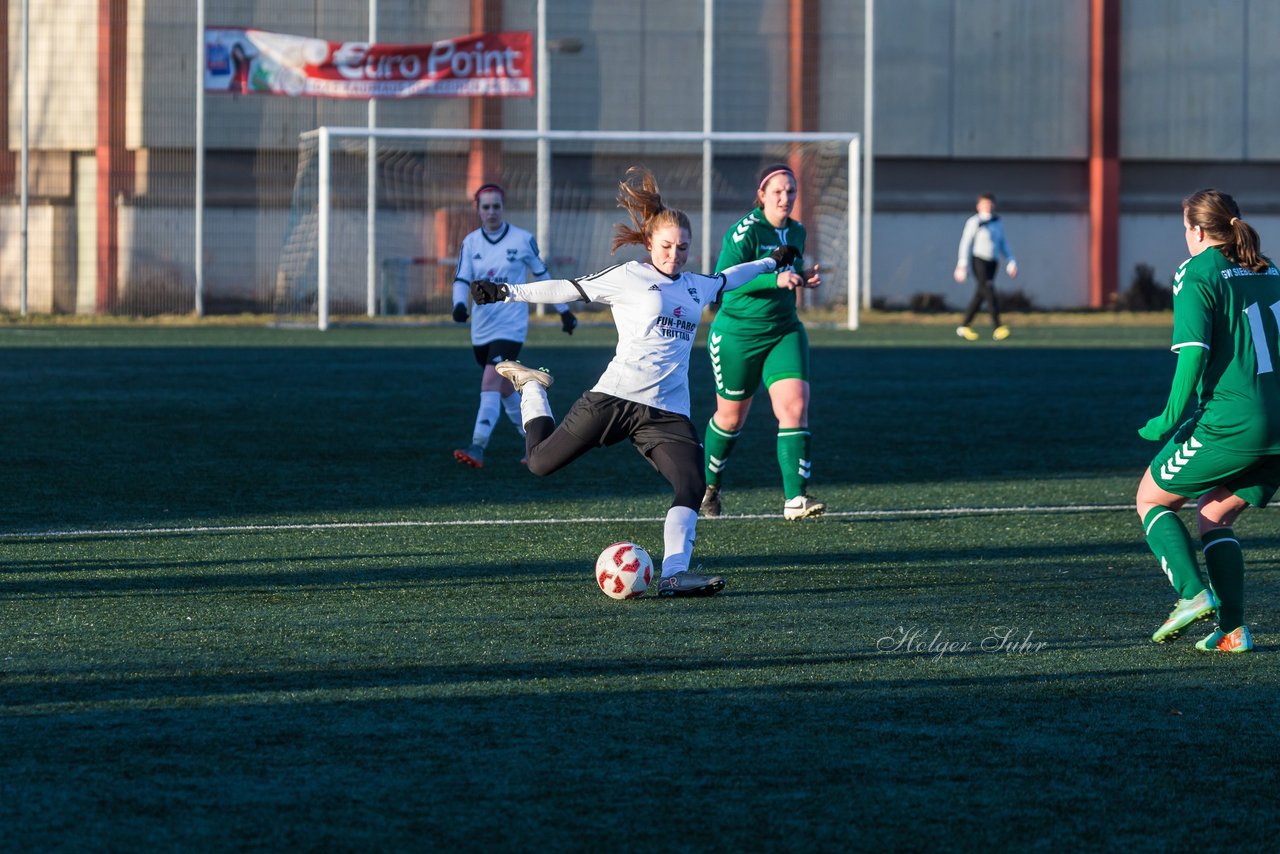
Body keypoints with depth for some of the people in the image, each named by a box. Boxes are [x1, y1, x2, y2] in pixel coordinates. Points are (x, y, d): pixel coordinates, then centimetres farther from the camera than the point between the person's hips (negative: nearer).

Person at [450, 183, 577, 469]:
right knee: (505, 388, 15)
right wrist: (459, 304, -25)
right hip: (482, 327, 5)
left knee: (490, 382, -21)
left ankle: (478, 448, -28)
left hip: (511, 326, -5)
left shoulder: (523, 240, -4)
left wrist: (564, 310, 15)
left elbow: (542, 275, 8)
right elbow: (461, 280, -3)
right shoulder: (470, 242, 3)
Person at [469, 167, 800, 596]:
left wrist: (773, 262, 51)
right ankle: (531, 388, 31)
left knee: (692, 487, -17)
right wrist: (507, 292, -8)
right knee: (541, 463, 3)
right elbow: (571, 288, -2)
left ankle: (674, 573, -22)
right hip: (616, 396, -4)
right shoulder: (629, 277, 0)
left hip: (669, 411, 4)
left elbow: (728, 278, 39)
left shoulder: (697, 286, 18)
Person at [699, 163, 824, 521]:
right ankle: (708, 485, 37)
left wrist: (803, 279, 2)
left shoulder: (796, 232, 7)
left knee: (795, 406, -15)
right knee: (731, 417, 10)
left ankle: (795, 499, -19)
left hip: (784, 331, 5)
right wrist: (774, 279, -31)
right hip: (738, 335, -5)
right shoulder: (745, 232, -15)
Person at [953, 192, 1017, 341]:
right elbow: (965, 243, -6)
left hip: (992, 262, 7)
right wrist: (962, 266, -12)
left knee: (980, 295, 7)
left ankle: (964, 327, 18)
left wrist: (1011, 262, 13)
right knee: (989, 292, -17)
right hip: (978, 260, -7)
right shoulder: (974, 222, -5)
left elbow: (1003, 244, 22)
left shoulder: (997, 223, 14)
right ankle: (998, 327, -22)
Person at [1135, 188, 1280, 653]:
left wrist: (1170, 419, -11)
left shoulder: (1197, 276, -5)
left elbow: (1193, 353, -16)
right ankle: (1232, 628, 6)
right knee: (1214, 516, 20)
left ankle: (1192, 593, -5)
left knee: (1152, 498, 14)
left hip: (1229, 423, -7)